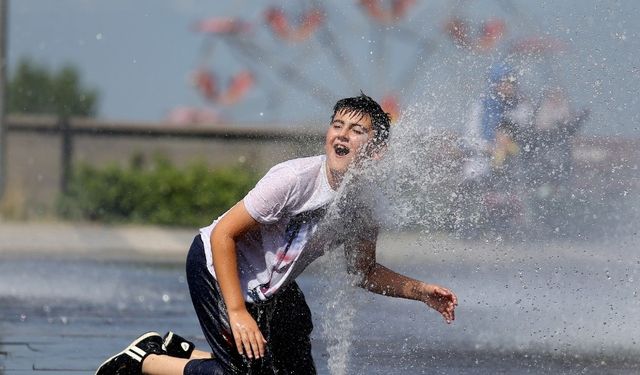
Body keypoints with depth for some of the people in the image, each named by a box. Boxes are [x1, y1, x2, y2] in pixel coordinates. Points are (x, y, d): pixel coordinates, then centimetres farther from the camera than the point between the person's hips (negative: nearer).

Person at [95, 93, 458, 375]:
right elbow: (223, 235, -25)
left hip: (272, 286, 7)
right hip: (216, 264, -7)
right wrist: (238, 312, -28)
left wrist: (420, 290, -5)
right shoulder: (295, 179, -29)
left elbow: (364, 271, 9)